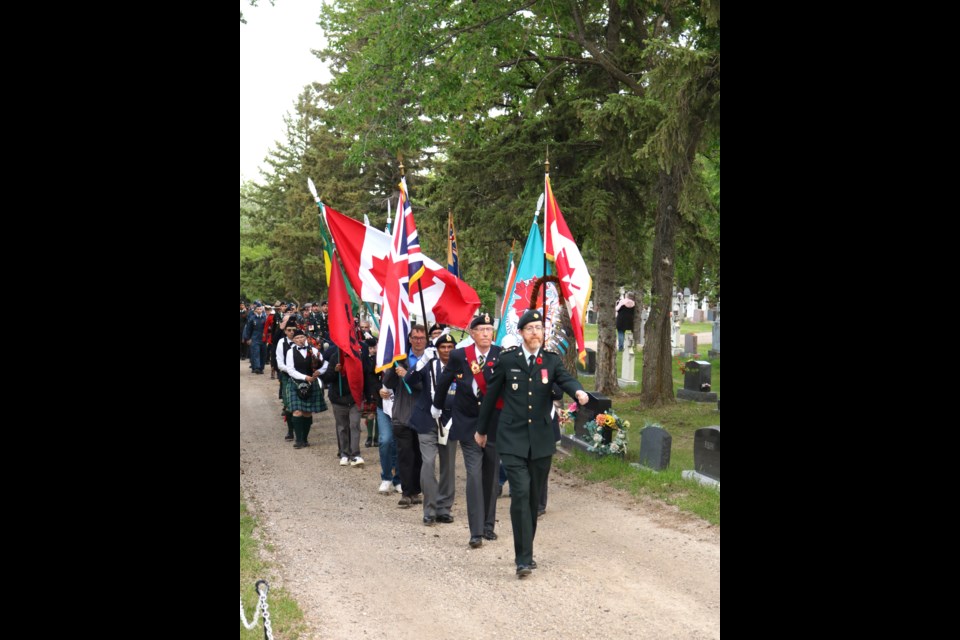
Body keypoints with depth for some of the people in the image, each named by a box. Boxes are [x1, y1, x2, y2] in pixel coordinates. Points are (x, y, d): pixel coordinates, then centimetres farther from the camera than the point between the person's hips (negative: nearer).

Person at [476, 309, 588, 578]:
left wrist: (579, 392, -38)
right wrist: (481, 429, 15)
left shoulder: (552, 361, 5)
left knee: (534, 497, 10)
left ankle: (525, 552, 25)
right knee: (520, 493, -15)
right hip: (513, 438, -3)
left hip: (541, 440, 3)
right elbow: (491, 395, 9)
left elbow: (565, 379, -14)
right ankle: (523, 559, -15)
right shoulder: (507, 359, 0)